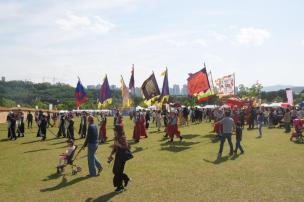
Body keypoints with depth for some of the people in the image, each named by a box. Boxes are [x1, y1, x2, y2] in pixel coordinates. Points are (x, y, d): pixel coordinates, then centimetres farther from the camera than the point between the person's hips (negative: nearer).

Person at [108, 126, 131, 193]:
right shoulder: (116, 138, 9)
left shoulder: (122, 138, -17)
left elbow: (126, 147, -24)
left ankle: (120, 187, 14)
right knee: (115, 170, 13)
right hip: (117, 155, 9)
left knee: (118, 171, -2)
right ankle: (126, 178, 32)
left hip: (122, 156, -9)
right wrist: (111, 155, 13)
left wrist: (118, 144, -28)